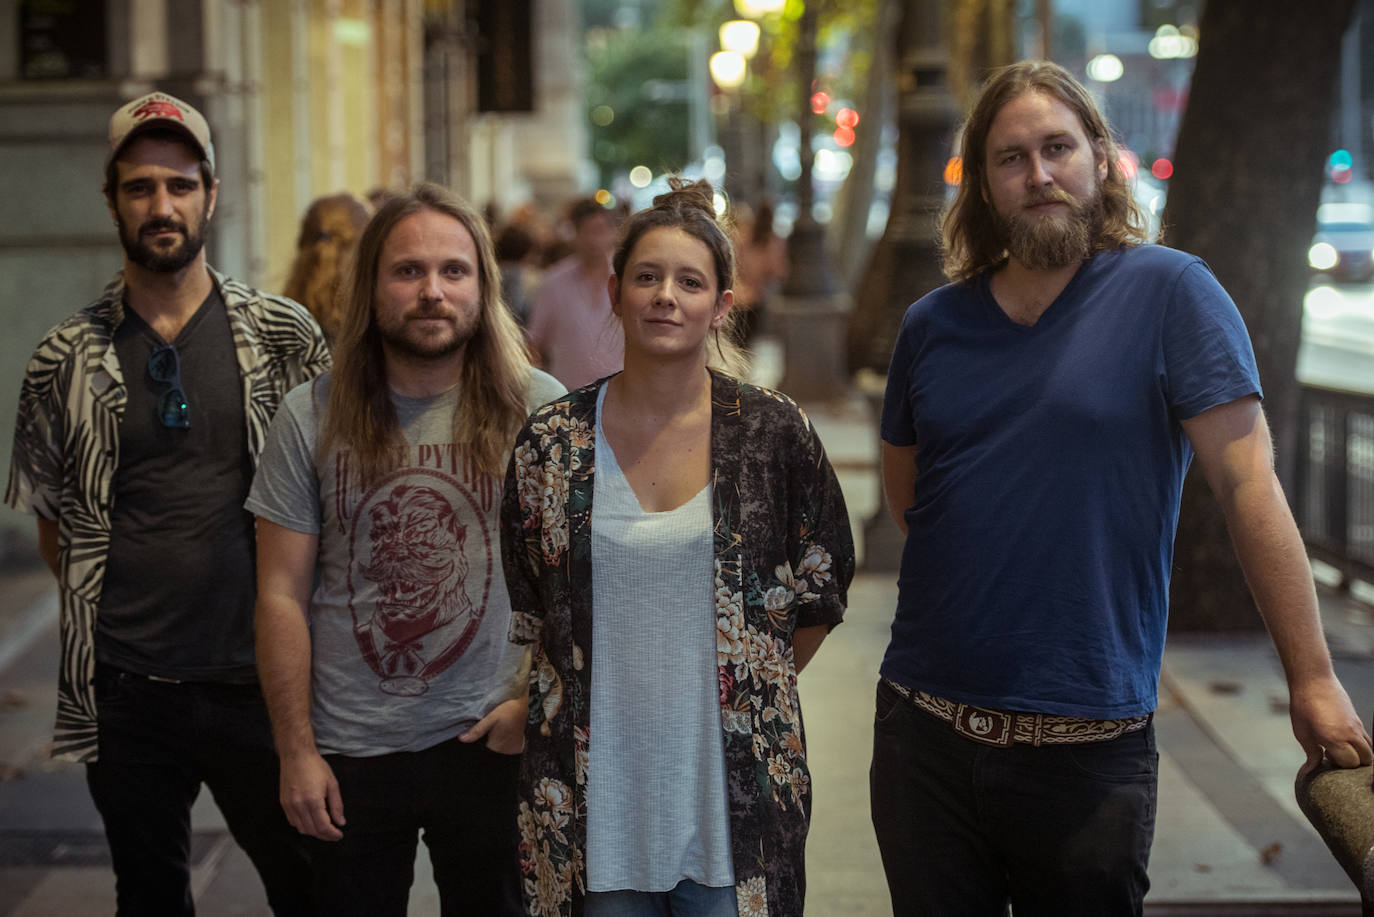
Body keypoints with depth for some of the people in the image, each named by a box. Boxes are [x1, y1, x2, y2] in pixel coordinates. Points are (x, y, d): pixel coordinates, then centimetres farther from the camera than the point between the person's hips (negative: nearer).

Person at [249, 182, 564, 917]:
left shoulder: (537, 410, -4)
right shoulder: (312, 417, -2)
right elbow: (282, 598, 0)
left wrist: (538, 700, -9)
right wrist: (296, 751, -2)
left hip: (488, 744, -1)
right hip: (350, 754, 1)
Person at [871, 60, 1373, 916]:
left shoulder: (1170, 291, -6)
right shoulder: (933, 324, 6)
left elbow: (1248, 486, -10)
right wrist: (988, 576, 7)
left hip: (1089, 745, -4)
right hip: (925, 729, 4)